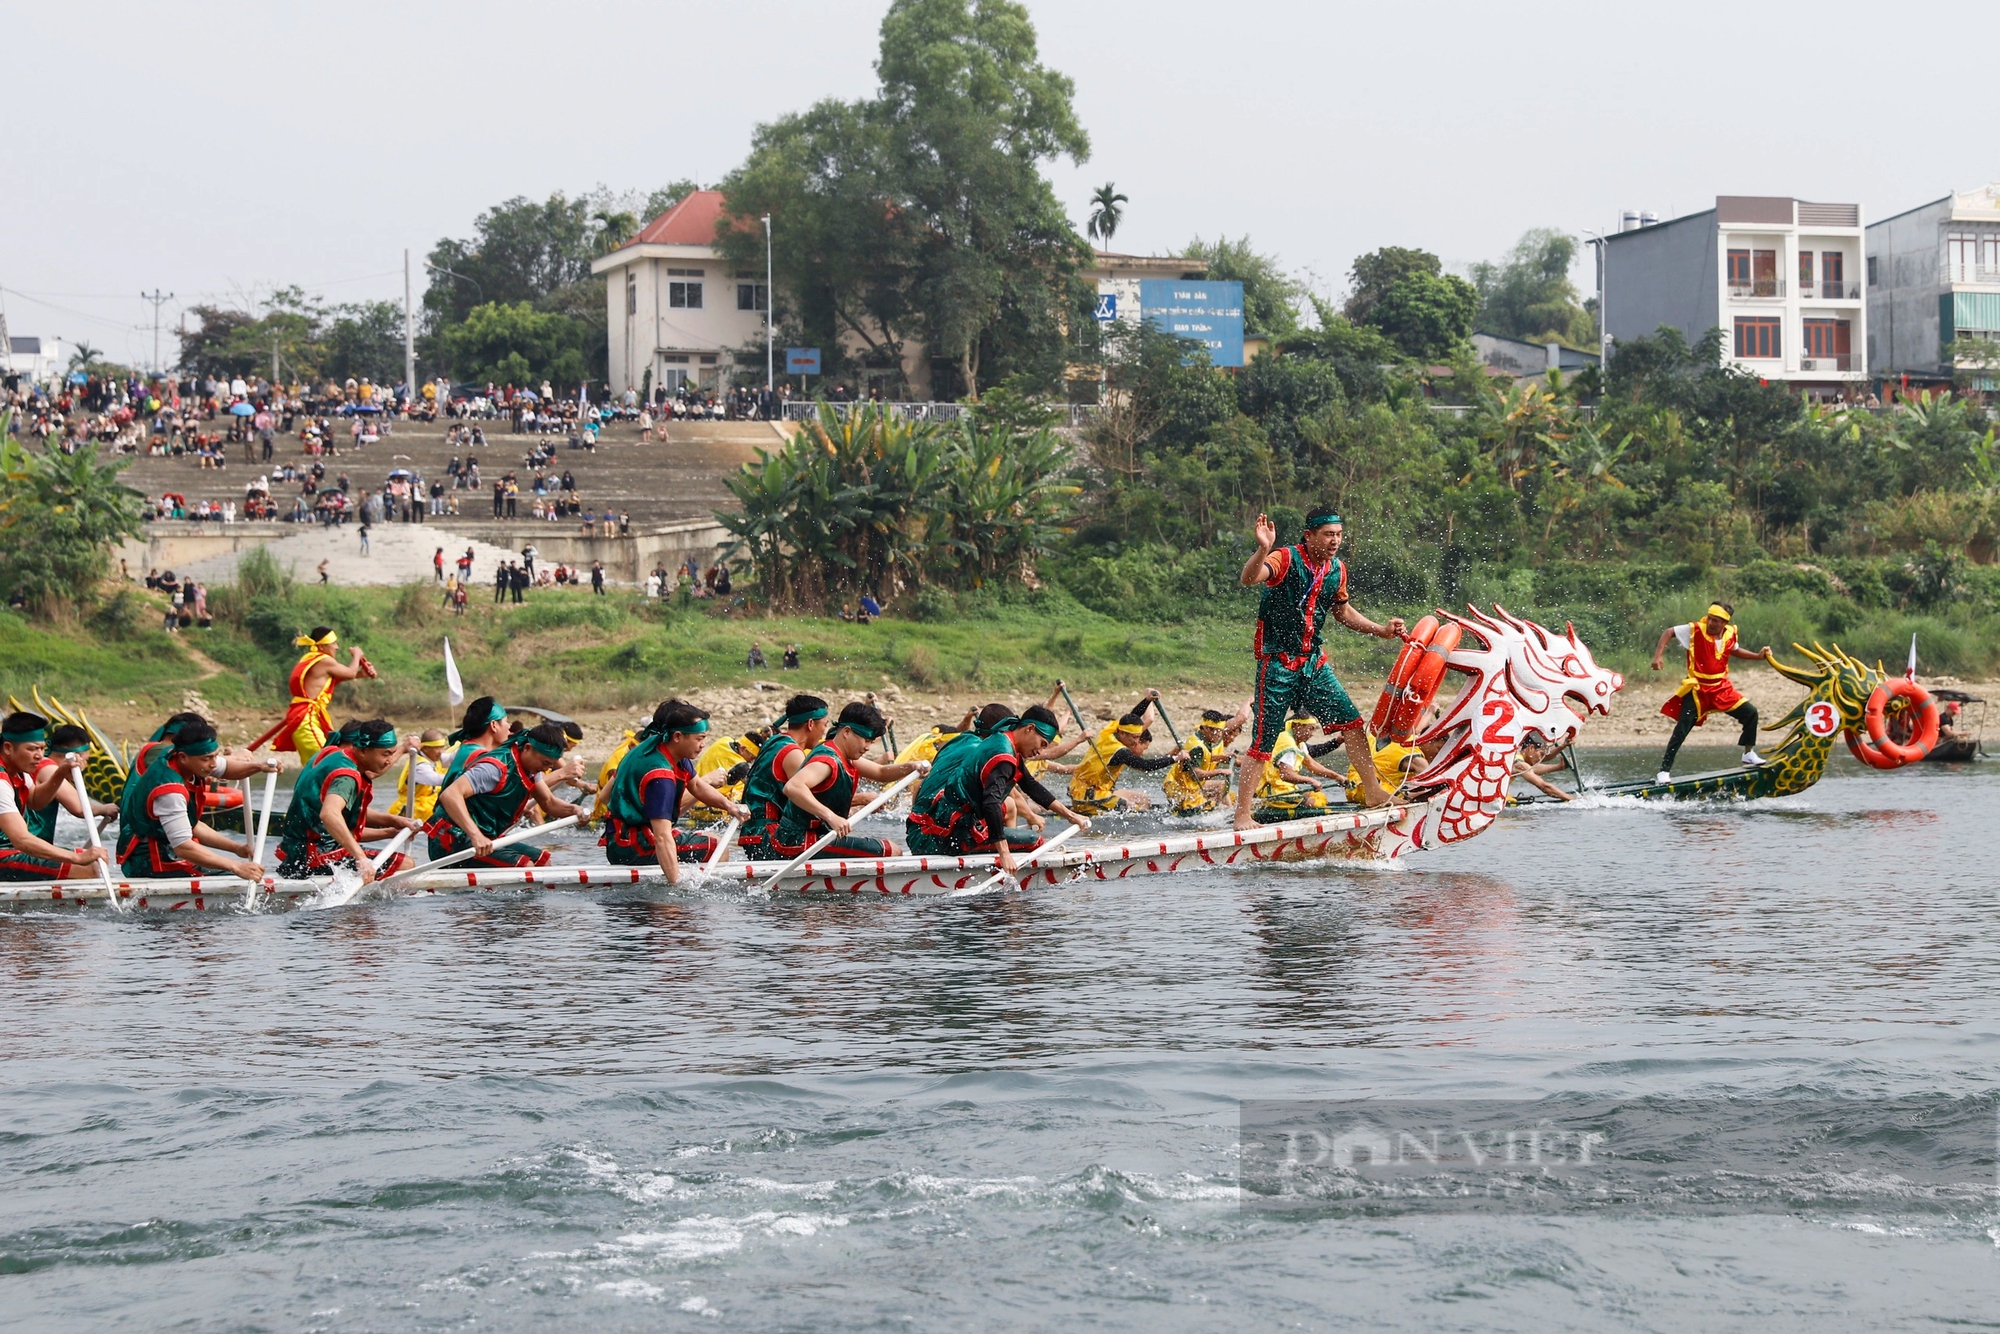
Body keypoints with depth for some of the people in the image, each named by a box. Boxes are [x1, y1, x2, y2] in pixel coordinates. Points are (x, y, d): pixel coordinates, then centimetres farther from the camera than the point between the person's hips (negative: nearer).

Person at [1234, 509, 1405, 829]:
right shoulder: (1286, 559, -15)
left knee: (1352, 722, 2)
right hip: (1278, 663, -6)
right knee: (1262, 741, -6)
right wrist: (1263, 549, -54)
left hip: (1314, 662, 6)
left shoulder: (1337, 569, 7)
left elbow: (1343, 611, 25)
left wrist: (1382, 631, 14)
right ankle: (1242, 815, 1)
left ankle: (1374, 793, 15)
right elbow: (1248, 579, -35)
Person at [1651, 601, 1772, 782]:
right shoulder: (1694, 630, -15)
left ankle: (1749, 755, 18)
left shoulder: (1730, 634, 0)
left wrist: (1757, 656, 12)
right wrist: (1658, 655, -18)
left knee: (1751, 713, 1)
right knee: (1680, 732, -12)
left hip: (1722, 688, 5)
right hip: (1697, 690, -5)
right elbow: (1668, 632, -7)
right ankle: (1664, 771, -8)